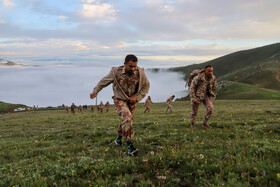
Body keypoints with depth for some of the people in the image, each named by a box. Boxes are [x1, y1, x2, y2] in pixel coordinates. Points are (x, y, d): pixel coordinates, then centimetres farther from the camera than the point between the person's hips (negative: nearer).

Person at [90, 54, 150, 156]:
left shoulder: (140, 73, -17)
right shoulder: (116, 72, -19)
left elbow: (146, 86, -1)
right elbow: (104, 81, -2)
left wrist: (137, 97, -13)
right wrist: (95, 92, 9)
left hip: (132, 101, 4)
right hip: (120, 100, -3)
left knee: (127, 121, 16)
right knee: (127, 118, -26)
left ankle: (118, 139, 44)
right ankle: (130, 146, -22)